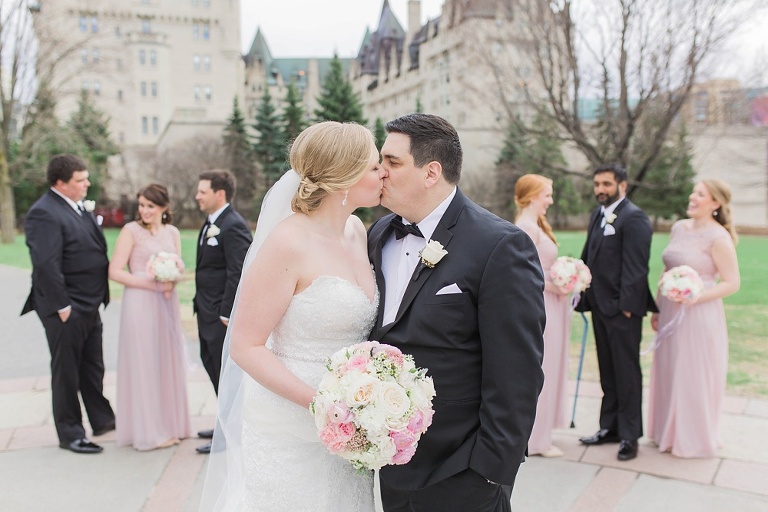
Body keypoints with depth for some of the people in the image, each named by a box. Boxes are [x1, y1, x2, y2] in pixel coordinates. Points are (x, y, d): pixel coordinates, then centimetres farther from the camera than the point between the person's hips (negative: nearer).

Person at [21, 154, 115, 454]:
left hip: (89, 306, 9)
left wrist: (99, 298, 14)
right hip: (66, 309, -9)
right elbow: (46, 265, -23)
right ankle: (70, 434, 18)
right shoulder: (43, 213, -18)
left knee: (93, 367, 20)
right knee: (66, 372, 5)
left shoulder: (77, 208, 12)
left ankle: (102, 420, 35)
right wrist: (61, 306, -23)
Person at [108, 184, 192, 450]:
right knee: (143, 364, 2)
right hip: (139, 302, -5)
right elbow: (115, 271, -11)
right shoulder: (131, 230, -6)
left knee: (168, 362, 12)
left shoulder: (172, 232, 8)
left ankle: (170, 423, 26)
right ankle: (149, 431, 13)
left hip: (166, 303, 5)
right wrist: (152, 284, -17)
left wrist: (172, 279, -8)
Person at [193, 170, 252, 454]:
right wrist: (200, 304, 15)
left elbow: (237, 273, -22)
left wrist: (226, 314, -22)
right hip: (208, 311, 10)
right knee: (211, 364, 19)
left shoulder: (232, 226, -18)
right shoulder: (211, 223, 14)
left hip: (223, 313, -10)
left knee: (227, 371, 0)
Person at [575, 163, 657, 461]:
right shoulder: (598, 214, 15)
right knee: (607, 372, 16)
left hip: (622, 309, -8)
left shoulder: (633, 218, -13)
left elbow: (635, 267, -18)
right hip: (600, 305, 8)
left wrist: (627, 306, -20)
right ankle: (610, 428, 27)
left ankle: (629, 436, 14)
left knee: (627, 373, 3)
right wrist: (585, 297, 10)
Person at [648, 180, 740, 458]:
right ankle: (670, 433, 31)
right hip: (671, 314, 7)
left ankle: (694, 440, 22)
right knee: (669, 374, 15)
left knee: (695, 377, 5)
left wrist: (698, 296, -26)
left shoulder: (718, 237, -13)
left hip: (699, 317, -7)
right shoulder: (679, 227, 8)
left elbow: (732, 283, -13)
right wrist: (657, 309, 15)